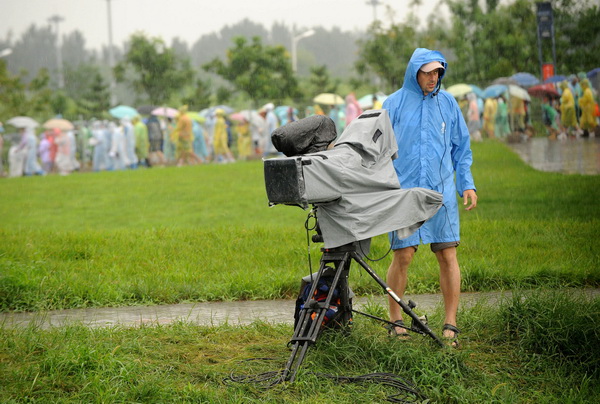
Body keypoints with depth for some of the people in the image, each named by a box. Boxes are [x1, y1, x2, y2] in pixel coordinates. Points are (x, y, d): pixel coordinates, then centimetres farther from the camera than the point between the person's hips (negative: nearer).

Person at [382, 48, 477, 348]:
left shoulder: (447, 103, 10)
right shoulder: (394, 104, 4)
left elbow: (461, 146, 16)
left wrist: (467, 184, 8)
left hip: (441, 190, 2)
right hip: (404, 191, -2)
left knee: (447, 255, -3)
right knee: (403, 256, -4)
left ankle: (450, 324, 3)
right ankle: (396, 321, 13)